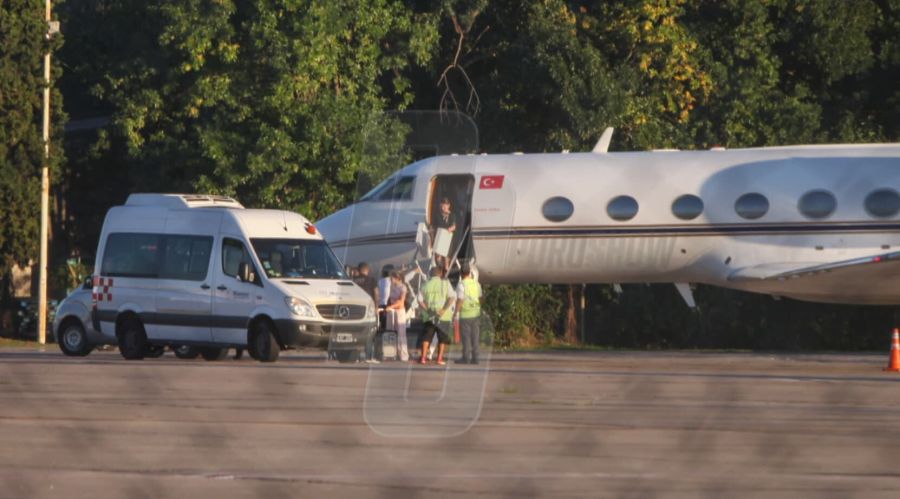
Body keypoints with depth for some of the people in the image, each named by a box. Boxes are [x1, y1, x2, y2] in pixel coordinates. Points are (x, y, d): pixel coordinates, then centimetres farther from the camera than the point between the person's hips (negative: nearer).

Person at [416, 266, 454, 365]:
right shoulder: (445, 283, -1)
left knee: (426, 337, 8)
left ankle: (423, 358, 0)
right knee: (442, 338, 8)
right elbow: (452, 298, -13)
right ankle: (440, 359, 4)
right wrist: (444, 309, -18)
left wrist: (428, 310, -6)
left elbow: (420, 300, -2)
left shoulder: (425, 285, 6)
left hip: (429, 316, 2)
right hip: (443, 316, -2)